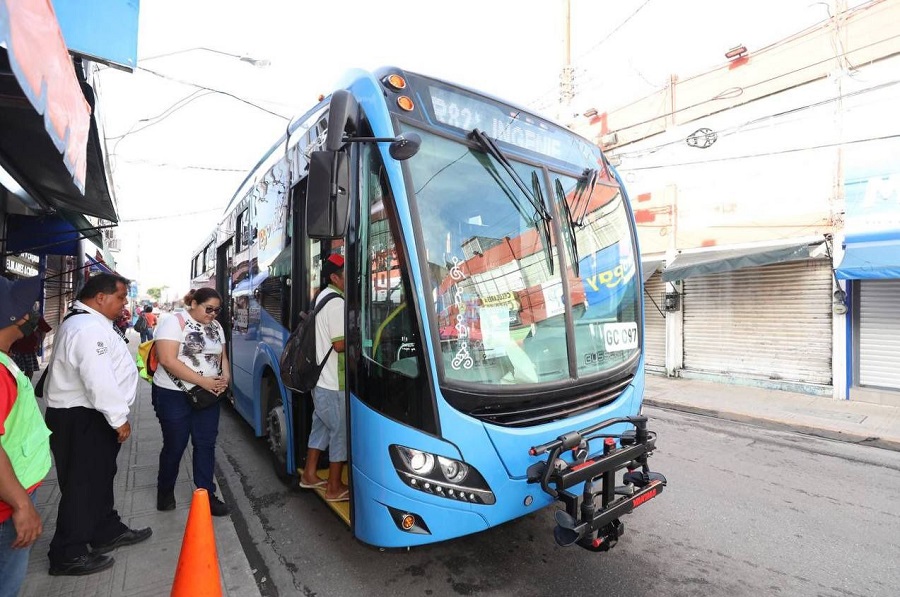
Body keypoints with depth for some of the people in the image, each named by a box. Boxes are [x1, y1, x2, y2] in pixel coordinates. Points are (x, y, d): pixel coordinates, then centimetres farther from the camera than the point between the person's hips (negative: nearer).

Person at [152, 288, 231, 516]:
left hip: (208, 395, 5)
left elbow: (222, 356, 14)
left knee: (206, 444, 7)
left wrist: (225, 377, -7)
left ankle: (207, 495, 17)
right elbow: (168, 361, -21)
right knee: (175, 446, 9)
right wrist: (203, 381, -22)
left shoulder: (216, 326, 7)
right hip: (174, 395, -5)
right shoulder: (174, 322, -13)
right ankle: (165, 491, 33)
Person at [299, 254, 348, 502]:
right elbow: (340, 344, -24)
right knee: (340, 431, 2)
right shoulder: (337, 303, -19)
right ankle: (335, 488, 14)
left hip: (320, 378, 10)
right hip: (334, 382, -10)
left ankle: (309, 475, 34)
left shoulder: (322, 296, 12)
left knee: (321, 425, 21)